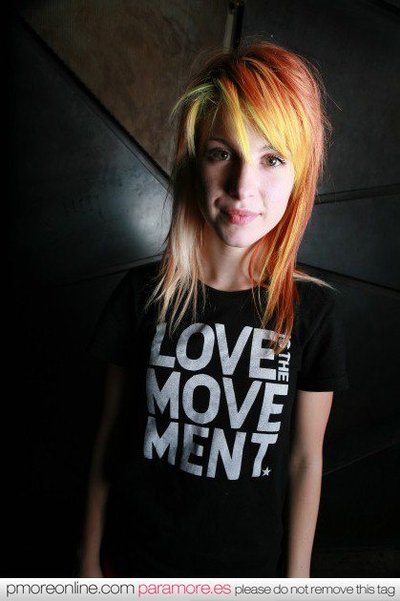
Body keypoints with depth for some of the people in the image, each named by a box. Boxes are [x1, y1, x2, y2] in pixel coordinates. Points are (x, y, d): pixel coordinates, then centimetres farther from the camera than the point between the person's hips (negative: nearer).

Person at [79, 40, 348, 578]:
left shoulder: (312, 308, -15)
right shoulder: (144, 294, -14)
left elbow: (305, 459, -8)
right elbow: (111, 434, -6)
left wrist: (297, 576, -1)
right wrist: (91, 560, 2)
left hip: (253, 565, 1)